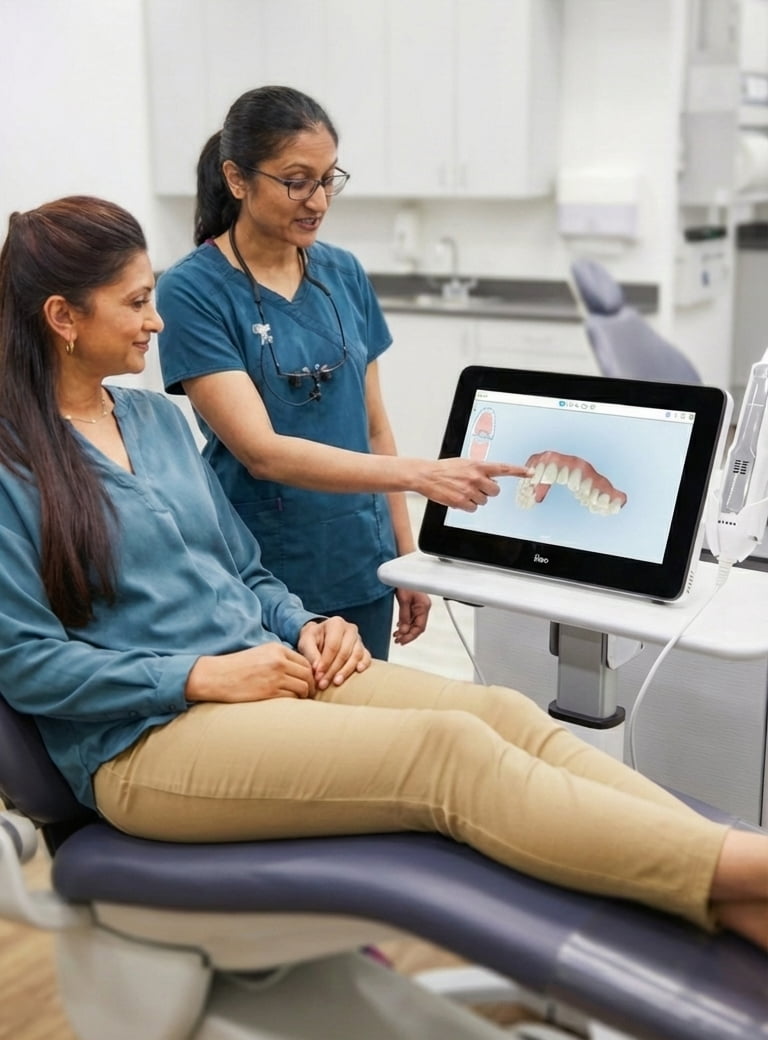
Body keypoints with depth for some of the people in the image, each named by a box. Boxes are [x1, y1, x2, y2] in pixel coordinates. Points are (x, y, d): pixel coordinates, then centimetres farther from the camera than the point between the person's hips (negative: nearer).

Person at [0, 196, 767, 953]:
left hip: (266, 667, 7)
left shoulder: (157, 417, 15)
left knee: (503, 713, -19)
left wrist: (301, 628, 0)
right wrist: (202, 676, -16)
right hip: (147, 737, -7)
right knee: (447, 749, -28)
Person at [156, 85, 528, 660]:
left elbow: (373, 424, 10)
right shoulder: (193, 290, -12)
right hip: (262, 581, -5)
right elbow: (261, 451, -20)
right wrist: (420, 474, -26)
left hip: (362, 570, 5)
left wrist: (406, 554, 9)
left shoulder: (345, 273, 5)